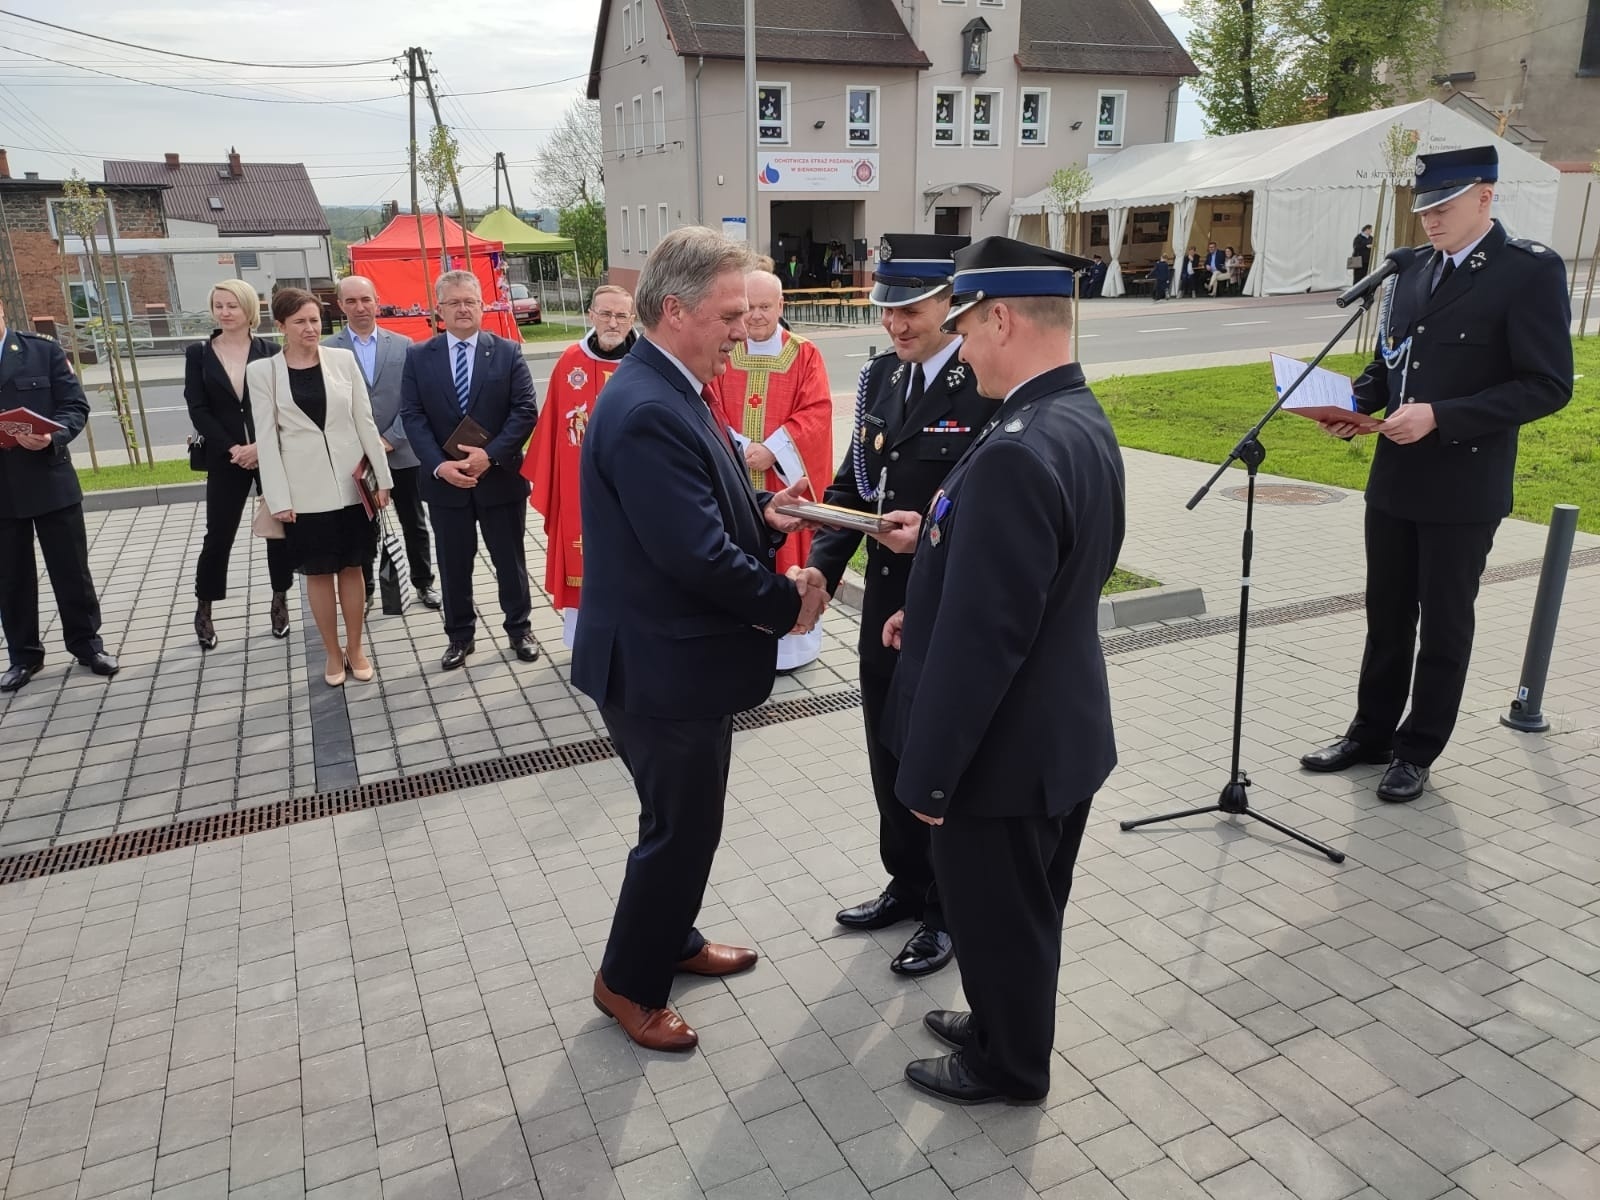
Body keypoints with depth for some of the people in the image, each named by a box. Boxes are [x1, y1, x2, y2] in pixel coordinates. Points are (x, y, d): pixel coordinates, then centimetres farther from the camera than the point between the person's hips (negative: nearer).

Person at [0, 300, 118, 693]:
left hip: (50, 481, -1)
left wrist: (52, 438, -22)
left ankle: (87, 643, 22)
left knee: (72, 570, 7)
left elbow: (76, 406, -3)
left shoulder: (44, 351, 0)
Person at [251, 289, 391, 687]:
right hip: (304, 489, -1)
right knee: (318, 573, 8)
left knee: (351, 567, 10)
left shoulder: (343, 359, 1)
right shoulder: (262, 371, -2)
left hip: (352, 482, 1)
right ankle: (333, 653, 22)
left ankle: (355, 648, 24)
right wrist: (278, 499, -8)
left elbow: (365, 421, 3)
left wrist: (382, 477, 2)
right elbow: (266, 438, -3)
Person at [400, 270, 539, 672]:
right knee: (454, 564, 11)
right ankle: (460, 636, 25)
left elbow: (524, 411, -6)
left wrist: (490, 455, -17)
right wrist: (438, 465, -16)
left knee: (510, 560, 10)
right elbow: (413, 416, -2)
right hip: (445, 480, 1)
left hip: (500, 476, -1)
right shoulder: (418, 356, 3)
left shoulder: (508, 352, 0)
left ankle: (519, 630, 26)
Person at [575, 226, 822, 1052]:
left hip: (677, 653, 10)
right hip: (662, 665, -10)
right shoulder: (648, 411, -26)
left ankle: (670, 940, 45)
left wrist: (764, 516, -2)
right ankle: (627, 981, 29)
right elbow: (697, 556, -29)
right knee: (680, 828, 8)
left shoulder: (670, 391, 7)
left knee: (687, 819, 24)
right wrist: (788, 605, -14)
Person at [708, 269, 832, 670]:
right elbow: (711, 412, 0)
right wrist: (740, 448, -15)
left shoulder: (805, 355, -1)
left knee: (786, 557, 5)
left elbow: (816, 415, -9)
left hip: (784, 479, -2)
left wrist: (772, 450, -19)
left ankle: (790, 638, 17)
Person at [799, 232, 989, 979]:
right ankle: (907, 885, 41)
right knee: (890, 757, 19)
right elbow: (850, 485, 7)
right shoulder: (879, 378, 6)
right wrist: (821, 566, -6)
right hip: (885, 604, 7)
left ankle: (952, 910, 32)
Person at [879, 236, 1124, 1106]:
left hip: (1007, 744, -9)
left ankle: (1008, 1067, 38)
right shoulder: (1085, 420, 2)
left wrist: (928, 772, -19)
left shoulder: (1016, 453, -30)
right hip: (1063, 726, 9)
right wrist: (927, 607, 8)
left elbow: (980, 638, -28)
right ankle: (1004, 1026, 49)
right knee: (1026, 908, 26)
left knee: (997, 915, 15)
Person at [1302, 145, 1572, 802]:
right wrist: (1354, 401, -3)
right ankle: (1371, 734, 29)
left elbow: (1547, 385, -14)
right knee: (1386, 616, 15)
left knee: (1444, 625, 7)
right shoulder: (1412, 270, 8)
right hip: (1394, 478, 6)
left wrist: (1440, 417, -22)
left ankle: (1417, 752, 21)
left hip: (1463, 487, -5)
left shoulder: (1531, 271, -10)